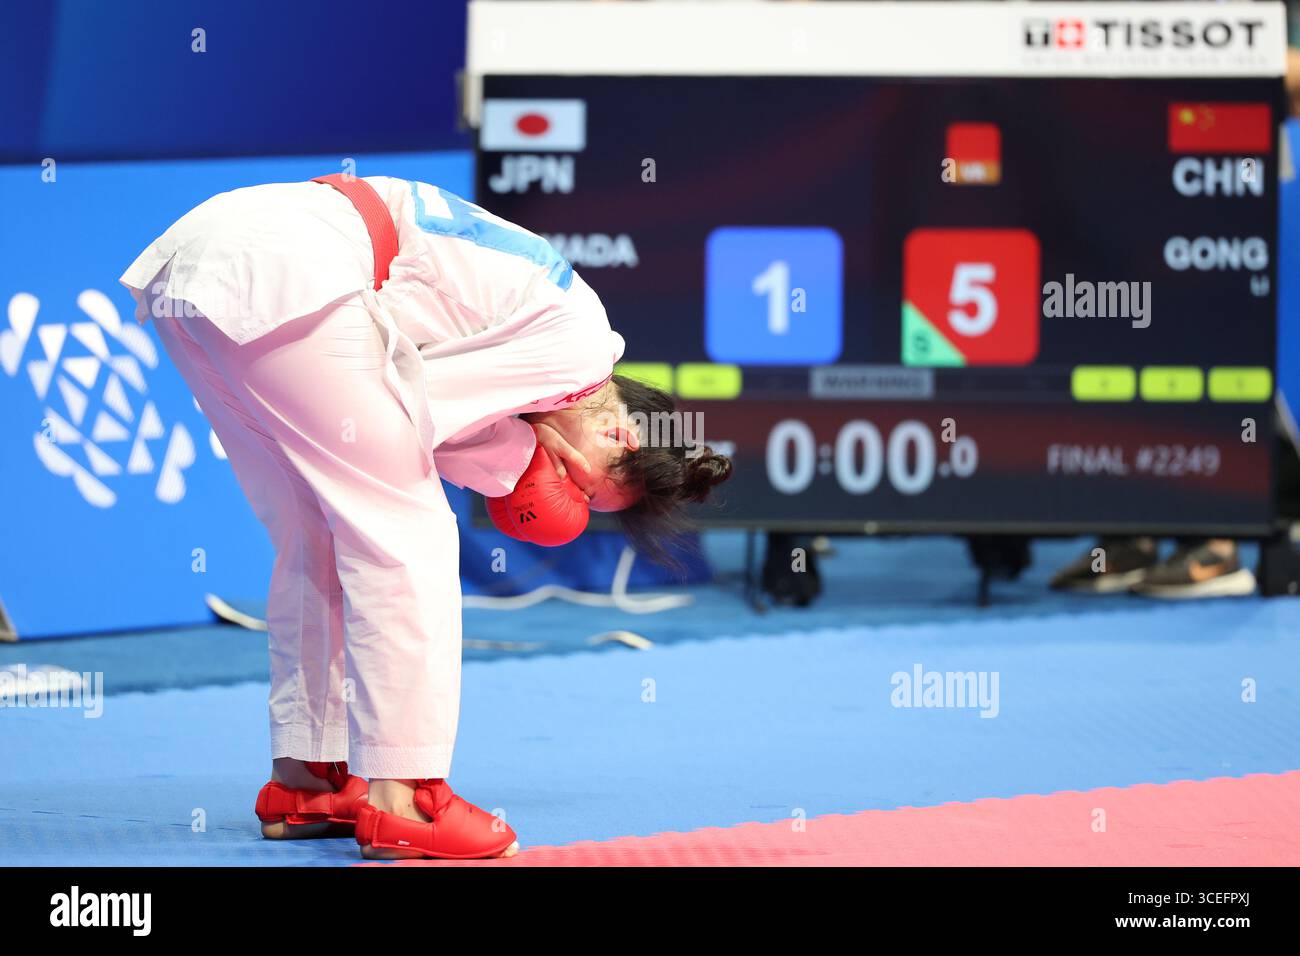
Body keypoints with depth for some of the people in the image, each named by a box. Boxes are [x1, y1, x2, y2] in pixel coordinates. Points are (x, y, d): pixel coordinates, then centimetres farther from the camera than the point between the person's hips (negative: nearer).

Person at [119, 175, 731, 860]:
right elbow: (413, 409, -6)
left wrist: (520, 445, 10)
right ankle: (398, 802, -3)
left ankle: (302, 778, 23)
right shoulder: (581, 341, -3)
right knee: (404, 535, -3)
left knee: (314, 541, 18)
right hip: (280, 272, -10)